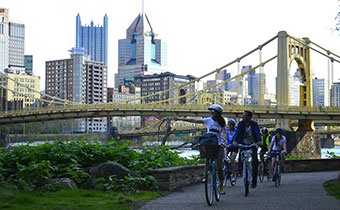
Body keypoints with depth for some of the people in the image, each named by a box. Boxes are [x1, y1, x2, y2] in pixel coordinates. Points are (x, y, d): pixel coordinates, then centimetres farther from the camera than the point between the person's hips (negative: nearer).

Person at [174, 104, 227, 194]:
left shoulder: (221, 123, 0)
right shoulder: (208, 120, 2)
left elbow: (224, 133, -15)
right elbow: (194, 121, -2)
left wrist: (224, 139, -39)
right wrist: (180, 119, -6)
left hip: (219, 146, -2)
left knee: (219, 167, -5)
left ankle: (221, 187, 8)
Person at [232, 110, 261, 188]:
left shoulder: (254, 124, -13)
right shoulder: (241, 123, -10)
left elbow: (257, 133, -27)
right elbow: (237, 132, -23)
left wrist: (259, 141, -47)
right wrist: (234, 140, -42)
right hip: (243, 144, 1)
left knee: (255, 161, -11)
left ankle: (254, 181, -5)